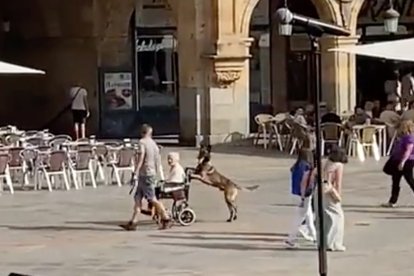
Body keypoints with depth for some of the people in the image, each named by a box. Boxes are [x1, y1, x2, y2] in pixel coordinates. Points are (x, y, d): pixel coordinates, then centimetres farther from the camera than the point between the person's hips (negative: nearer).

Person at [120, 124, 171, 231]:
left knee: (152, 199, -4)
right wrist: (156, 175, 23)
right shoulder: (154, 143, 14)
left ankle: (166, 218, 0)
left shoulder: (142, 142, -10)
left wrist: (135, 173, -19)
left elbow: (140, 158, -19)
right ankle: (133, 223, 5)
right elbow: (158, 160, 16)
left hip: (145, 174, -9)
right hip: (152, 173, 9)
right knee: (137, 198, 7)